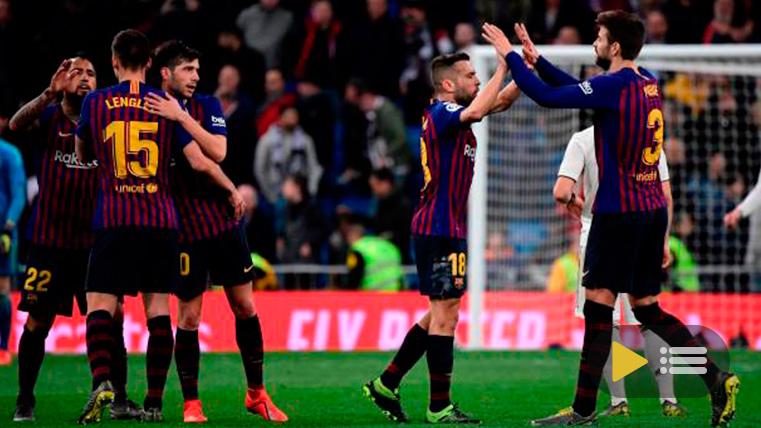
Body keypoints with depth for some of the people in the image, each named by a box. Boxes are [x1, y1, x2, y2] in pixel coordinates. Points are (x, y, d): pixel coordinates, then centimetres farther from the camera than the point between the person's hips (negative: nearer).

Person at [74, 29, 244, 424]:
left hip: (113, 220, -2)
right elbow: (198, 161, 1)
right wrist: (233, 190, 16)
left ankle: (101, 381, -26)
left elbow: (82, 156, 18)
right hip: (161, 221, 2)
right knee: (158, 310, 6)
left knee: (100, 306, -3)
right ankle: (154, 402, 4)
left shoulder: (95, 102, 3)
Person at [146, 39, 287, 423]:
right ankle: (190, 403, 7)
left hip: (224, 220, 3)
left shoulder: (207, 105, 4)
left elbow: (218, 151, -13)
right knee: (189, 316, -3)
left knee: (245, 306, 7)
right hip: (185, 229, -3)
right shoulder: (148, 112, -2)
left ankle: (256, 393, 19)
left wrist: (181, 117, -20)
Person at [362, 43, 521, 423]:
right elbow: (476, 110, -34)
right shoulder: (441, 114, -13)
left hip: (443, 229, 10)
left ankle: (386, 385, 20)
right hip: (441, 231, -10)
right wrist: (503, 67, -27)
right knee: (445, 315, -7)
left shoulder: (451, 114, 15)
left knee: (440, 314, 16)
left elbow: (501, 101, 23)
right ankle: (439, 407, -4)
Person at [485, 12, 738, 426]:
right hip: (653, 209, 8)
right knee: (647, 309, 14)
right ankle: (716, 378, 6)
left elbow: (547, 97, -15)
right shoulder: (648, 82, 12)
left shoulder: (614, 85, -14)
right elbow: (580, 90, 23)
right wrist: (536, 59, 21)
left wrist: (510, 55, -4)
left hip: (618, 211, -8)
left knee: (598, 308, -4)